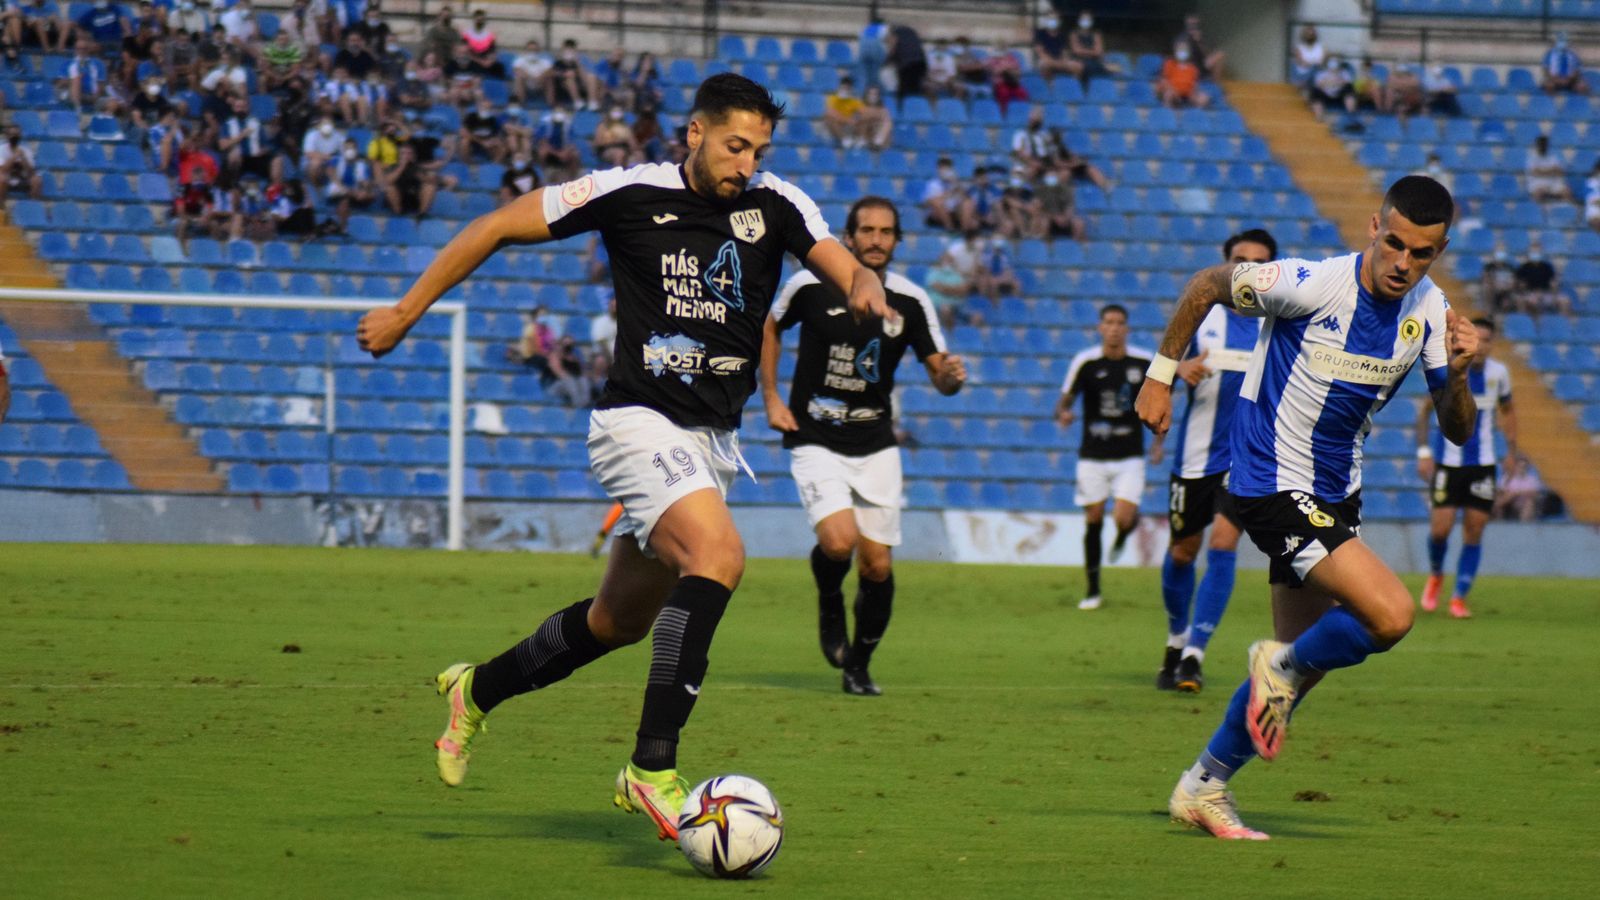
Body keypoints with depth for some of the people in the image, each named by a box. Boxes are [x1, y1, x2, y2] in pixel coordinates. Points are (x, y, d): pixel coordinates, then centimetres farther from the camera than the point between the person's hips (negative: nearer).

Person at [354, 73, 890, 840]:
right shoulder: (631, 194, -9)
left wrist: (866, 289, -37)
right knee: (718, 556, -30)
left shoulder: (776, 207, 0)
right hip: (640, 423, -6)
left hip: (712, 443, 6)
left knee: (620, 620, 18)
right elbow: (498, 227, 0)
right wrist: (405, 312, 2)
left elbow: (845, 271, -11)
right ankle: (652, 767, -30)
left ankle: (478, 691, 43)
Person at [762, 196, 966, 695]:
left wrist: (951, 375, -25)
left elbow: (940, 375, -1)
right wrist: (771, 398, 3)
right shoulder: (810, 285, -9)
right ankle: (829, 603, 10)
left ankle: (859, 665, 23)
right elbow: (769, 328, 10)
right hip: (815, 442, -2)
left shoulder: (911, 302, -5)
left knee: (877, 566, 1)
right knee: (839, 541, -24)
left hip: (876, 447, 2)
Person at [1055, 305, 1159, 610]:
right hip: (1093, 456, 0)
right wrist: (1063, 413, -29)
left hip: (1129, 456, 0)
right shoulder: (1085, 362, -5)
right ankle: (1093, 591, 16)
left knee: (1123, 519, -15)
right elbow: (1065, 401, -5)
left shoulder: (1145, 363, -3)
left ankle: (1124, 532, 25)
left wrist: (1159, 441, 7)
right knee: (1094, 521, 2)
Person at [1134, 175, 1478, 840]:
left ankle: (1203, 787, 30)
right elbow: (1208, 286, -7)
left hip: (1336, 494, 8)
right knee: (1390, 616, -22)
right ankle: (1284, 668, 7)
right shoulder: (1313, 284, -22)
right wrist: (1160, 374, -4)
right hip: (1274, 484, -8)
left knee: (1303, 656, 14)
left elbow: (1456, 431, 0)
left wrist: (1457, 373, -21)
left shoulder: (1428, 309, -3)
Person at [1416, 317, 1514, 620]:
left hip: (1483, 464, 2)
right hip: (1447, 461, -2)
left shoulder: (1498, 373, 0)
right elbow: (1424, 410, 1)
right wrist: (1424, 452, -7)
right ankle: (1435, 575, 23)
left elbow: (1507, 410, 17)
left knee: (1474, 531, -2)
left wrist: (1511, 451, 8)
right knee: (1440, 528, -8)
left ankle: (1460, 597, 9)